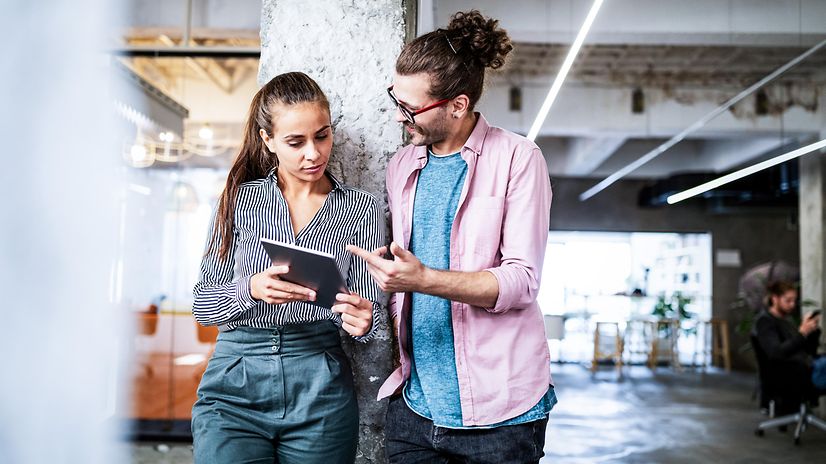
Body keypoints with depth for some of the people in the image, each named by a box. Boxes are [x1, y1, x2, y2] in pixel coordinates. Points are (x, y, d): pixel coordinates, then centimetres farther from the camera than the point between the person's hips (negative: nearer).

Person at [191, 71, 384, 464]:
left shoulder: (361, 208, 3)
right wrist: (251, 289, -20)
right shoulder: (239, 199, 3)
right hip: (235, 385, 0)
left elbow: (371, 307, 2)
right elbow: (203, 306, 1)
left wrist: (363, 321, -22)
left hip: (320, 387, 1)